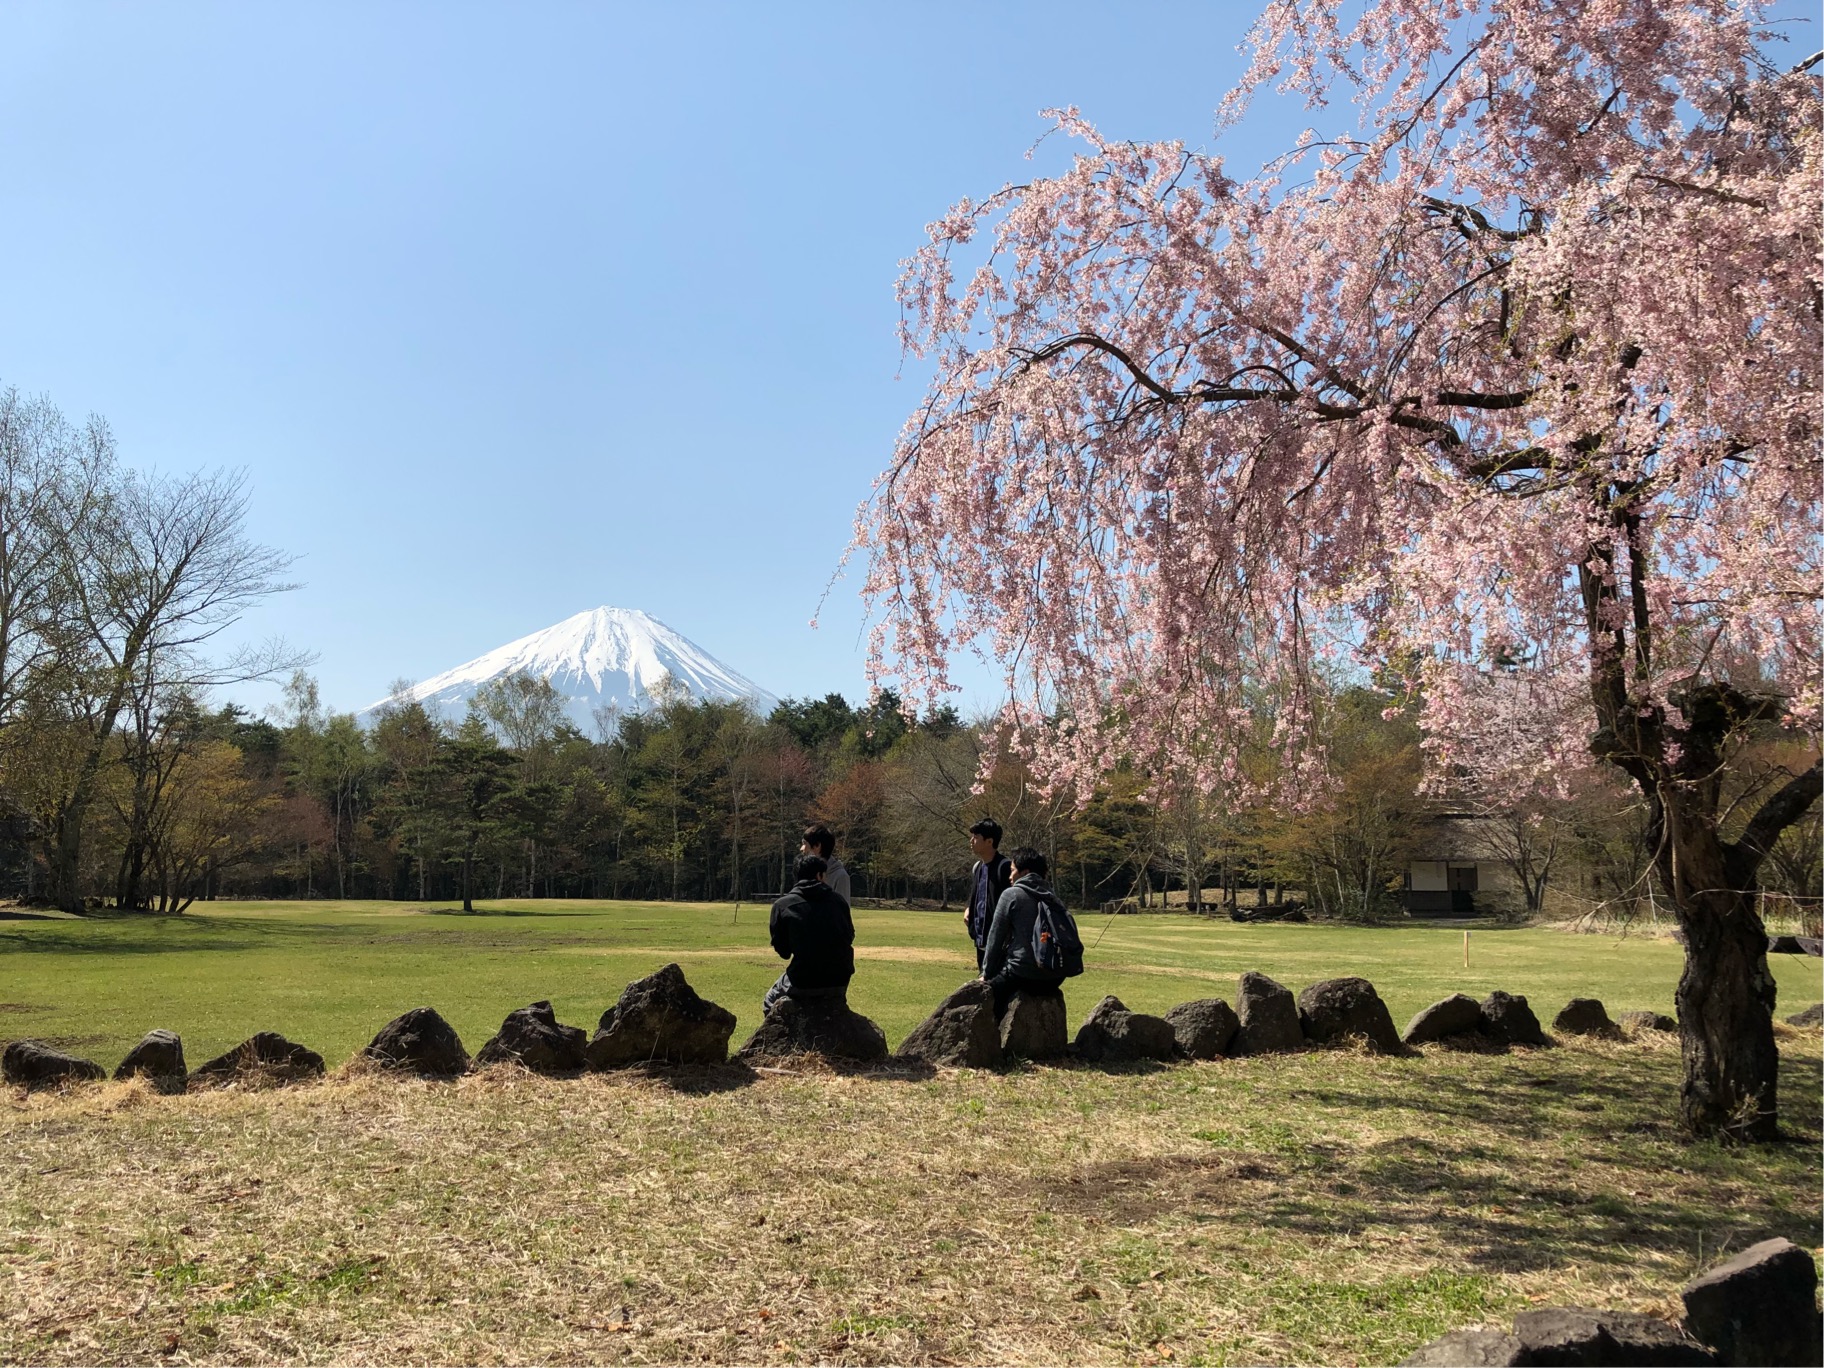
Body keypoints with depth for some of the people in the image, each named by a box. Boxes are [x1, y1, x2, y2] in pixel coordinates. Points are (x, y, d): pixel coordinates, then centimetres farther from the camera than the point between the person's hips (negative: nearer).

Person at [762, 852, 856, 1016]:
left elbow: (782, 950, 5)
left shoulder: (782, 905, 0)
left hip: (803, 984, -3)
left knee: (770, 1003, 25)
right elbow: (850, 937, 14)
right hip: (839, 983, 3)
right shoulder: (838, 901, 6)